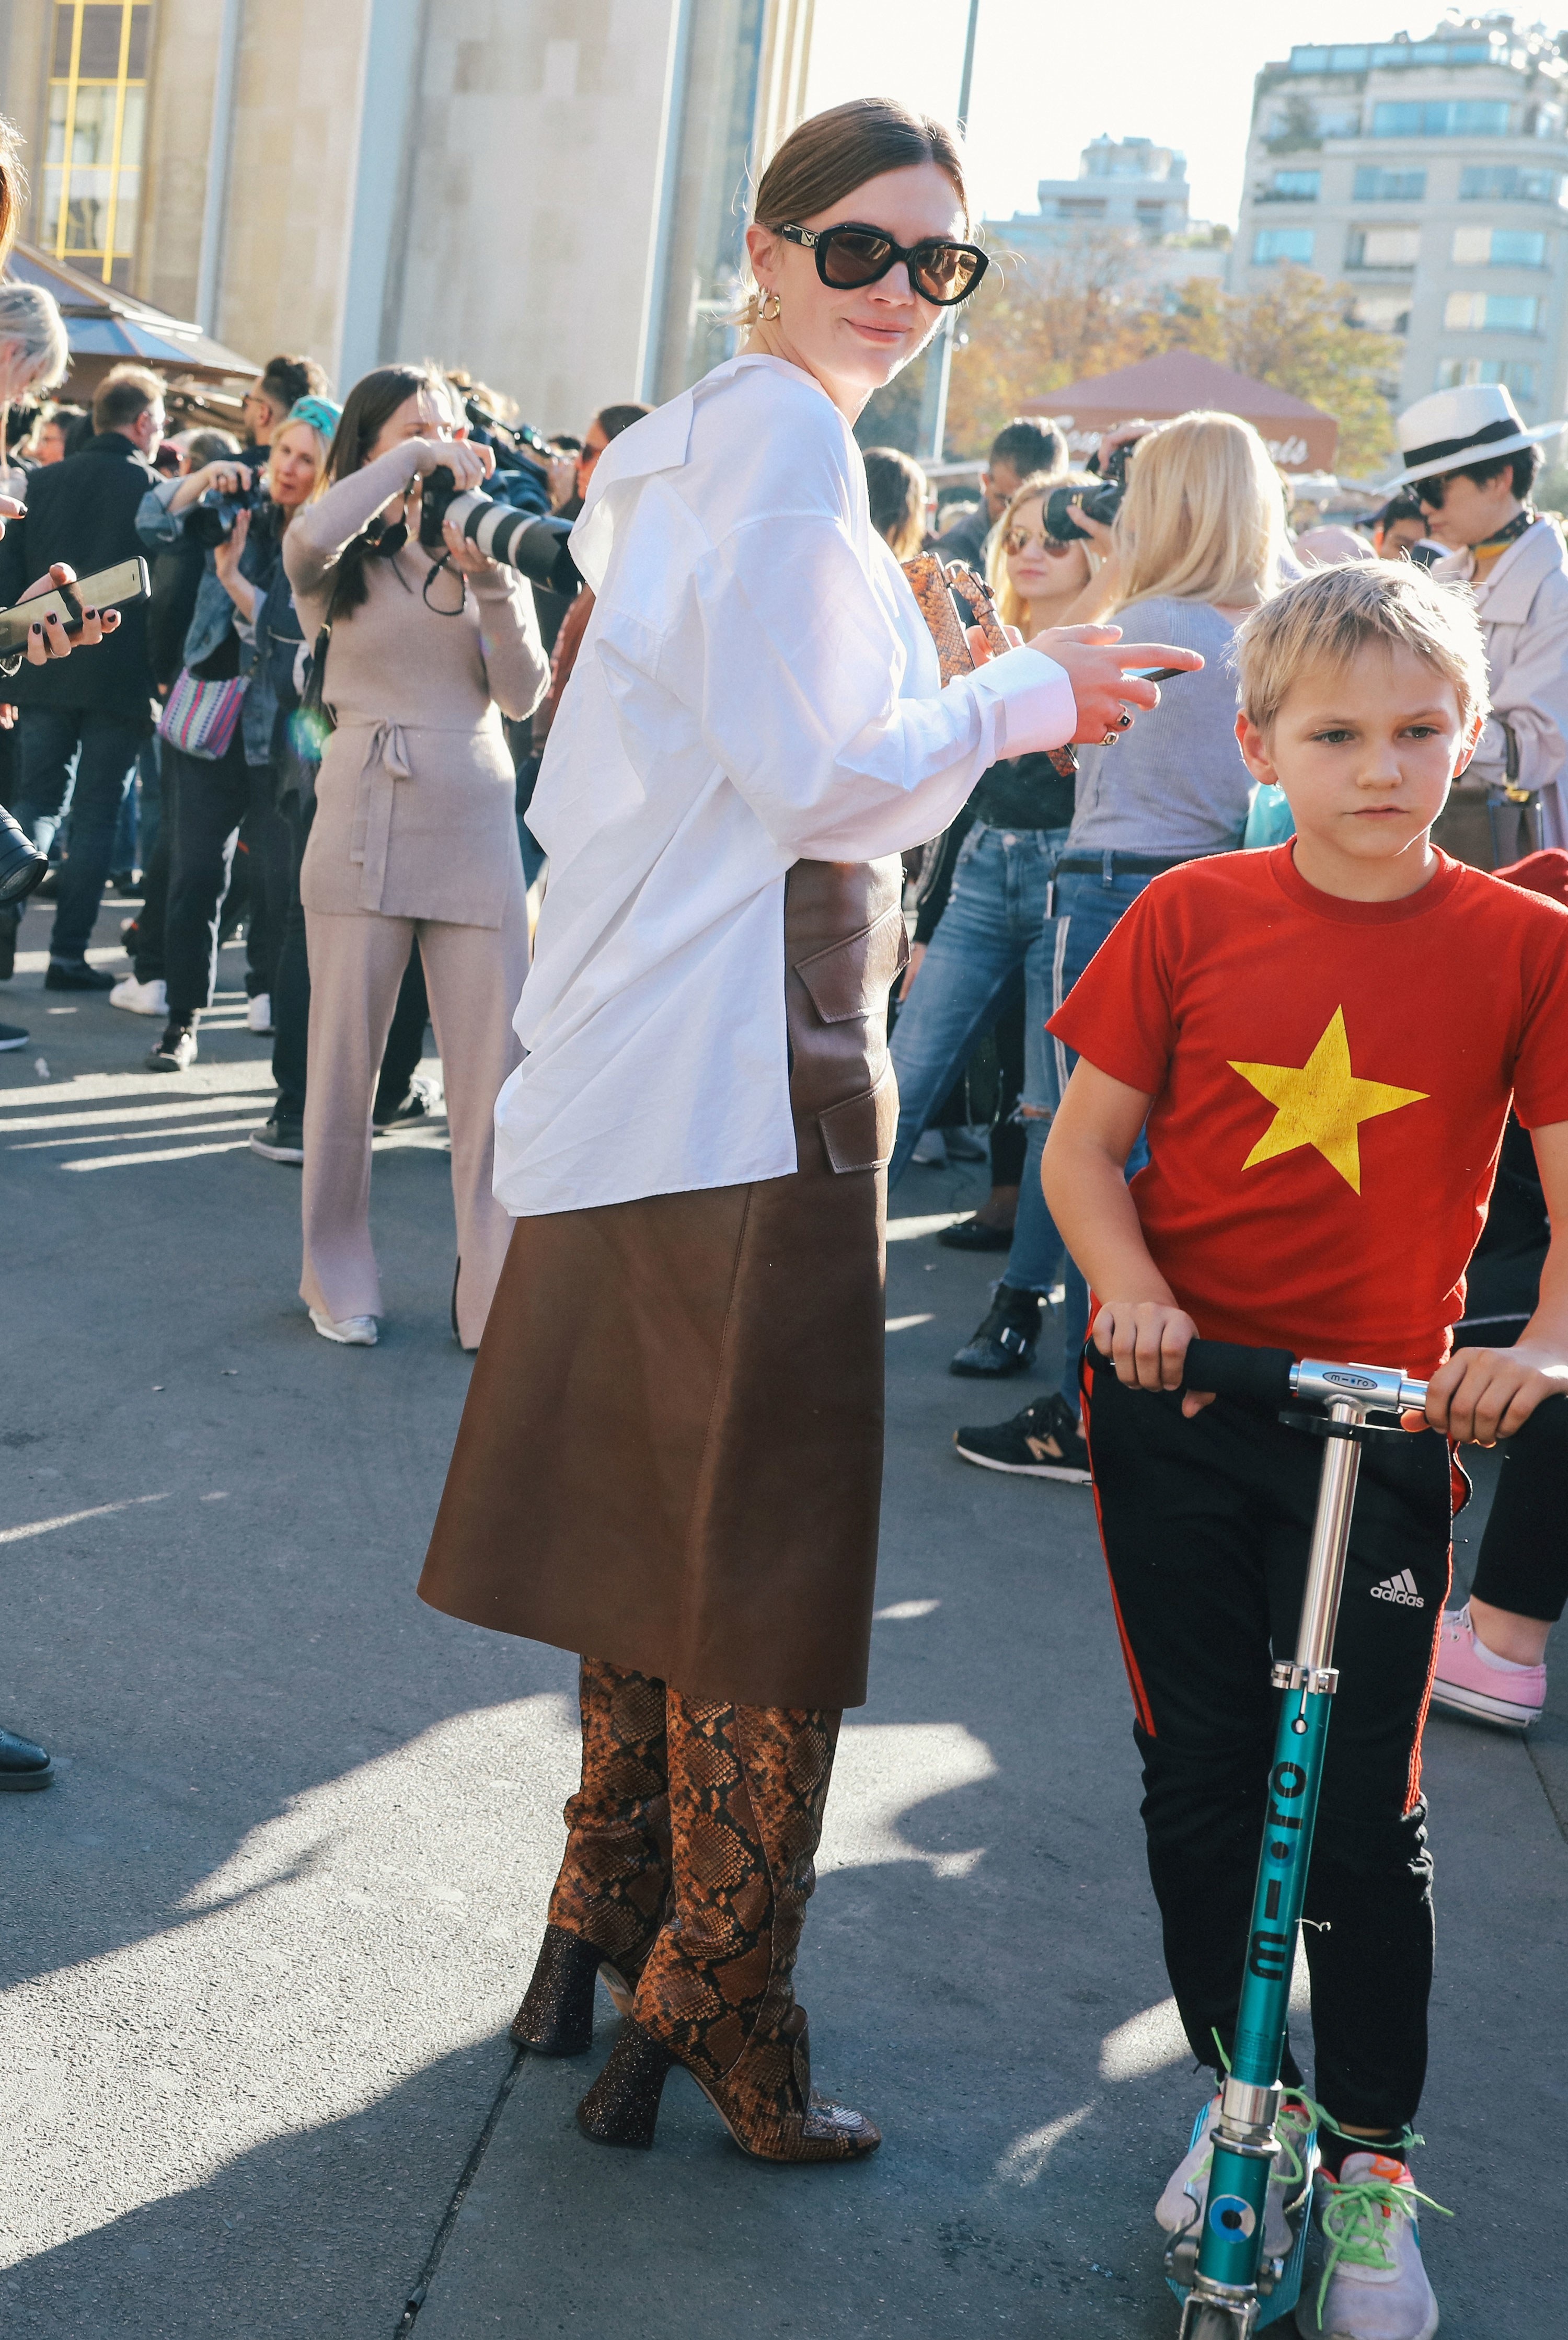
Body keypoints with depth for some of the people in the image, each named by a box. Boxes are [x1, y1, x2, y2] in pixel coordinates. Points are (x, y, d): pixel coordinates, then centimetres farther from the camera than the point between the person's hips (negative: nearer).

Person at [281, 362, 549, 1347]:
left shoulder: (483, 545, 13)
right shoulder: (344, 561, 5)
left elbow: (522, 694, 3)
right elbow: (308, 538, -21)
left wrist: (495, 584, -10)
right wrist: (414, 459, -15)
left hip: (475, 830, 2)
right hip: (364, 826, -2)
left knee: (491, 1070, -1)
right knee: (346, 1060, 3)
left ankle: (495, 1293, 6)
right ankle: (338, 1281, 17)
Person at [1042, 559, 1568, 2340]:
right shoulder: (1192, 916, -3)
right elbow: (1083, 1142, 1)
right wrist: (1128, 1289, -16)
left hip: (1382, 1417, -1)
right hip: (1177, 1399, 2)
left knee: (1363, 1807, 1)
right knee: (1200, 1774, 13)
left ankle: (1370, 2165, 21)